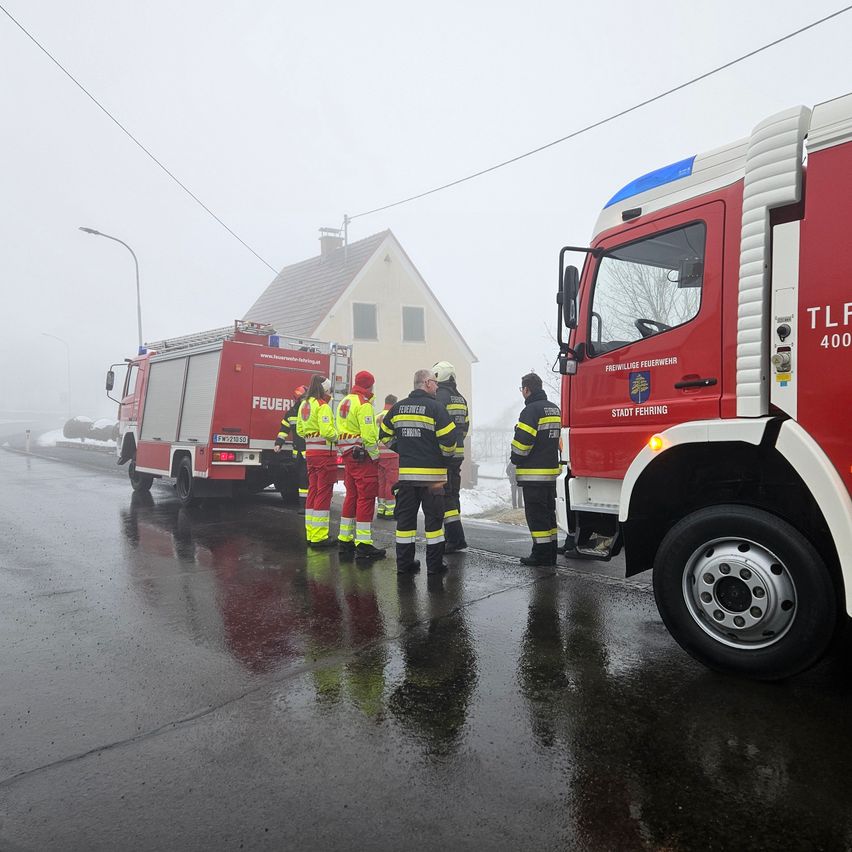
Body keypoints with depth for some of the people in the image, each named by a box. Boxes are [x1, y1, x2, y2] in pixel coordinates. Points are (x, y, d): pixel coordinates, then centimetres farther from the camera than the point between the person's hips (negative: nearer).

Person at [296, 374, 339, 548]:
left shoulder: (304, 405, 13)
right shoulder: (322, 406, -14)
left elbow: (300, 430, 19)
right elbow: (327, 431, -22)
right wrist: (337, 437, -5)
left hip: (310, 452, 9)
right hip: (324, 452, -9)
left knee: (313, 491, 14)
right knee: (324, 493, -3)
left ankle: (311, 534, 21)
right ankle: (319, 537, 0)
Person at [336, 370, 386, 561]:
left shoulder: (344, 402, 15)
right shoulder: (363, 404, -13)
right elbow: (368, 435, -19)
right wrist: (376, 457, -11)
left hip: (348, 455, 9)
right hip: (363, 457, -9)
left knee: (352, 496, 15)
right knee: (366, 498, -6)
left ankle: (345, 540, 21)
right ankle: (363, 545, -5)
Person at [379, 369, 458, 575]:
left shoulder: (398, 407, 8)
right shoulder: (435, 407, -10)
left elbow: (385, 435, 16)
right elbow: (448, 438, -14)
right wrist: (447, 455, 7)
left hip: (405, 472, 5)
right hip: (432, 473, -5)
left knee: (405, 515, 11)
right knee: (433, 516, 5)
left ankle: (404, 562, 15)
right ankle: (434, 564, 10)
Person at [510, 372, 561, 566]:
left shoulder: (531, 410, -14)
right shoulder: (554, 409, 14)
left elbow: (523, 440, -19)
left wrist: (516, 460, -4)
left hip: (533, 472, -9)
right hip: (551, 470, 9)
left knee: (536, 514, -2)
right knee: (548, 512, 15)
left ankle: (541, 554, 2)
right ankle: (551, 553, 21)